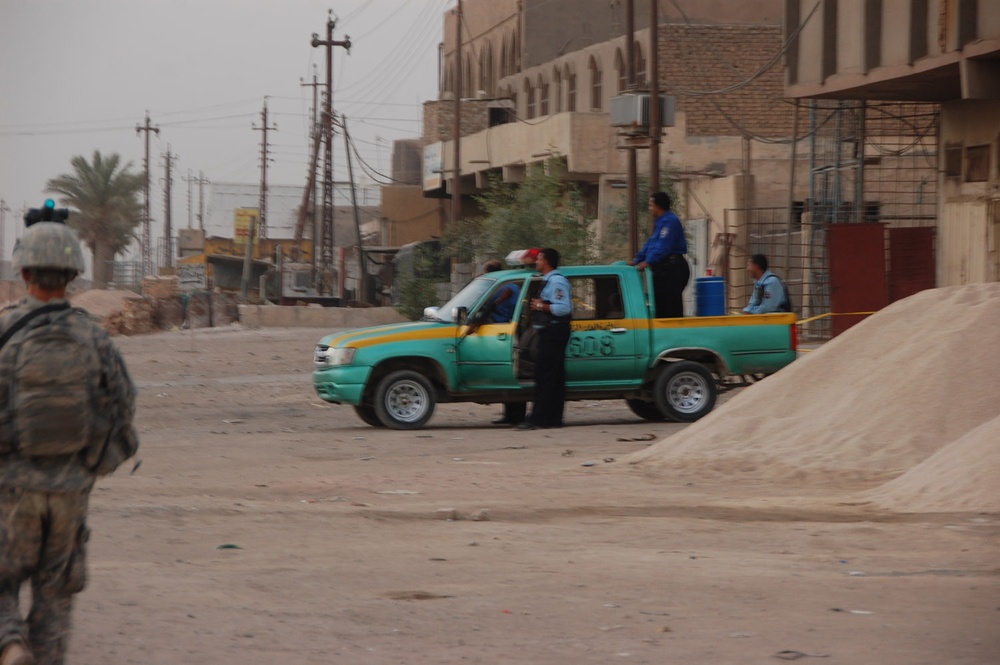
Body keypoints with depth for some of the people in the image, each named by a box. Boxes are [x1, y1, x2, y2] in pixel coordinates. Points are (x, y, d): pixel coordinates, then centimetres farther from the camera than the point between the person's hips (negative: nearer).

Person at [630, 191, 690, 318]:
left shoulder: (670, 221, -14)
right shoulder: (660, 222, 20)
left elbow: (663, 245, -24)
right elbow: (649, 244, 23)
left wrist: (648, 262, -28)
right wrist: (637, 260, 15)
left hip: (672, 269, -11)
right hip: (662, 268, 11)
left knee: (672, 309, -11)